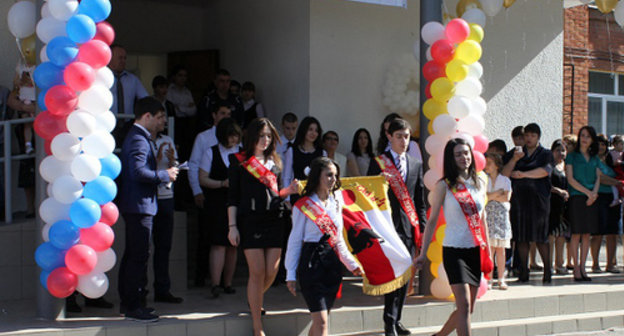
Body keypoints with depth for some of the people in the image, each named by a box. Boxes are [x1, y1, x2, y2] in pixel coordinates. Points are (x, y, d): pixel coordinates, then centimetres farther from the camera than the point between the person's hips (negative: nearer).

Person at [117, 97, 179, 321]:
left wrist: (164, 173, 11)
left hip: (132, 205, 11)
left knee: (132, 254, 15)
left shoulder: (138, 137, 17)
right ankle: (133, 306, -6)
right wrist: (165, 176, -17)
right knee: (139, 256, -8)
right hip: (140, 205, -11)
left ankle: (128, 302, 23)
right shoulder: (139, 140, -16)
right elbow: (138, 171, -28)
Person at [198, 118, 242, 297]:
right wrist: (222, 183, -13)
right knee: (218, 244, -12)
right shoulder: (211, 153, 6)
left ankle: (227, 284, 15)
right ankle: (215, 284, -14)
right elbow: (202, 179, 0)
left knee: (233, 246, 6)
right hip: (216, 204, -2)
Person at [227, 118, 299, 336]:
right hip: (250, 220, -4)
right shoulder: (239, 161, 4)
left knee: (272, 271, 1)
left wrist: (289, 191, 2)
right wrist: (232, 226, -5)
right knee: (257, 271, -7)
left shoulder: (274, 162, 18)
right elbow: (232, 196, 1)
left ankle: (254, 300, 34)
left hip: (274, 220, 5)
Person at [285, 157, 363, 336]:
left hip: (333, 263, 5)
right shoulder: (303, 206, -3)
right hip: (311, 262, -5)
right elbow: (295, 240, -1)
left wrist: (351, 263, 17)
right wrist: (291, 274, -3)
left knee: (320, 320, 9)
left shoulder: (337, 200, 11)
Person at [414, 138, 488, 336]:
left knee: (469, 309, 9)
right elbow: (432, 221, -1)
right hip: (454, 250, -5)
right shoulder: (444, 185, -4)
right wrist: (422, 253, -3)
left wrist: (488, 251, 17)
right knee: (464, 304, -14)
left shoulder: (480, 183, 9)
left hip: (476, 251, 5)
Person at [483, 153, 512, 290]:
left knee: (501, 249, 0)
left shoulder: (505, 180, 9)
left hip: (502, 216, 0)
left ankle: (501, 279, 5)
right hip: (487, 216, 0)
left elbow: (506, 197, -4)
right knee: (489, 248, -9)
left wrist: (490, 196, -3)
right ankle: (489, 279, -7)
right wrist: (497, 193, -7)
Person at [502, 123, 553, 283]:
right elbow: (504, 174, 5)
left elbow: (545, 171, -9)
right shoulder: (515, 154, 16)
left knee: (540, 237, -5)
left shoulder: (545, 154, 9)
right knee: (521, 237, 1)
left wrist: (524, 174, -16)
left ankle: (547, 270, 3)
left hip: (538, 199, -2)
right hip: (518, 199, 3)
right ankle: (523, 271, 6)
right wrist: (514, 159, -10)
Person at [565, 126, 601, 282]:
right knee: (576, 233, -5)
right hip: (576, 197, -4)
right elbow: (570, 179, -5)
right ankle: (576, 269, -1)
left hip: (592, 199, 4)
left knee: (587, 234, 4)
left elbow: (598, 178, 11)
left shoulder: (595, 158, 16)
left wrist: (594, 193, -8)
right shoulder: (572, 156, 2)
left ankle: (582, 267, 10)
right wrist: (587, 192, -12)